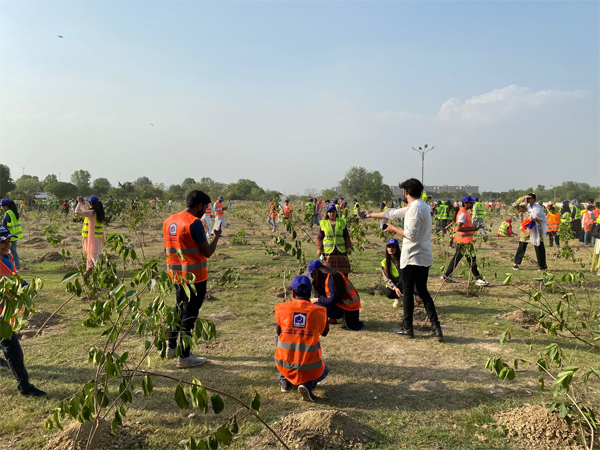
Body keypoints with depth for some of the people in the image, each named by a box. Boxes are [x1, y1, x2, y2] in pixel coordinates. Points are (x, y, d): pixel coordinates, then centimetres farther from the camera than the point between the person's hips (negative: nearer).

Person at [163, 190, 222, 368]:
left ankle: (171, 347, 33)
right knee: (190, 314, 1)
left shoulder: (169, 221, 7)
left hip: (176, 274, 8)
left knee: (179, 309, 22)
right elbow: (207, 252, -15)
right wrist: (216, 236, 0)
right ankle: (184, 357, 8)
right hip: (194, 276, -8)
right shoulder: (195, 223, -18)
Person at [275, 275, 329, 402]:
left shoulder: (282, 308, -3)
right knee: (324, 371, 34)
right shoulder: (319, 311, -5)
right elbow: (325, 332, 15)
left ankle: (285, 380, 27)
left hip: (284, 365, 2)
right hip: (310, 367, -1)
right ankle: (308, 383, -1)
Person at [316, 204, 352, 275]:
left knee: (343, 271, 3)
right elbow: (319, 237, 4)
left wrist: (348, 247, 10)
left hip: (341, 250, 1)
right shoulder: (323, 223, 3)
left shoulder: (342, 222, 7)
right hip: (328, 251, -1)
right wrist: (319, 249, -3)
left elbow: (346, 236, 12)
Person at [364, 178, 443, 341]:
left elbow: (411, 234, -22)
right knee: (423, 291, 12)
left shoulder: (415, 208, -16)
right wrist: (372, 215, 27)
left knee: (408, 291, 3)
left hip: (412, 258, -9)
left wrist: (394, 229, -7)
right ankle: (436, 327, 7)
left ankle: (407, 328, 12)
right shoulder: (420, 206, 14)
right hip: (424, 257, 9)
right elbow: (393, 213, 21)